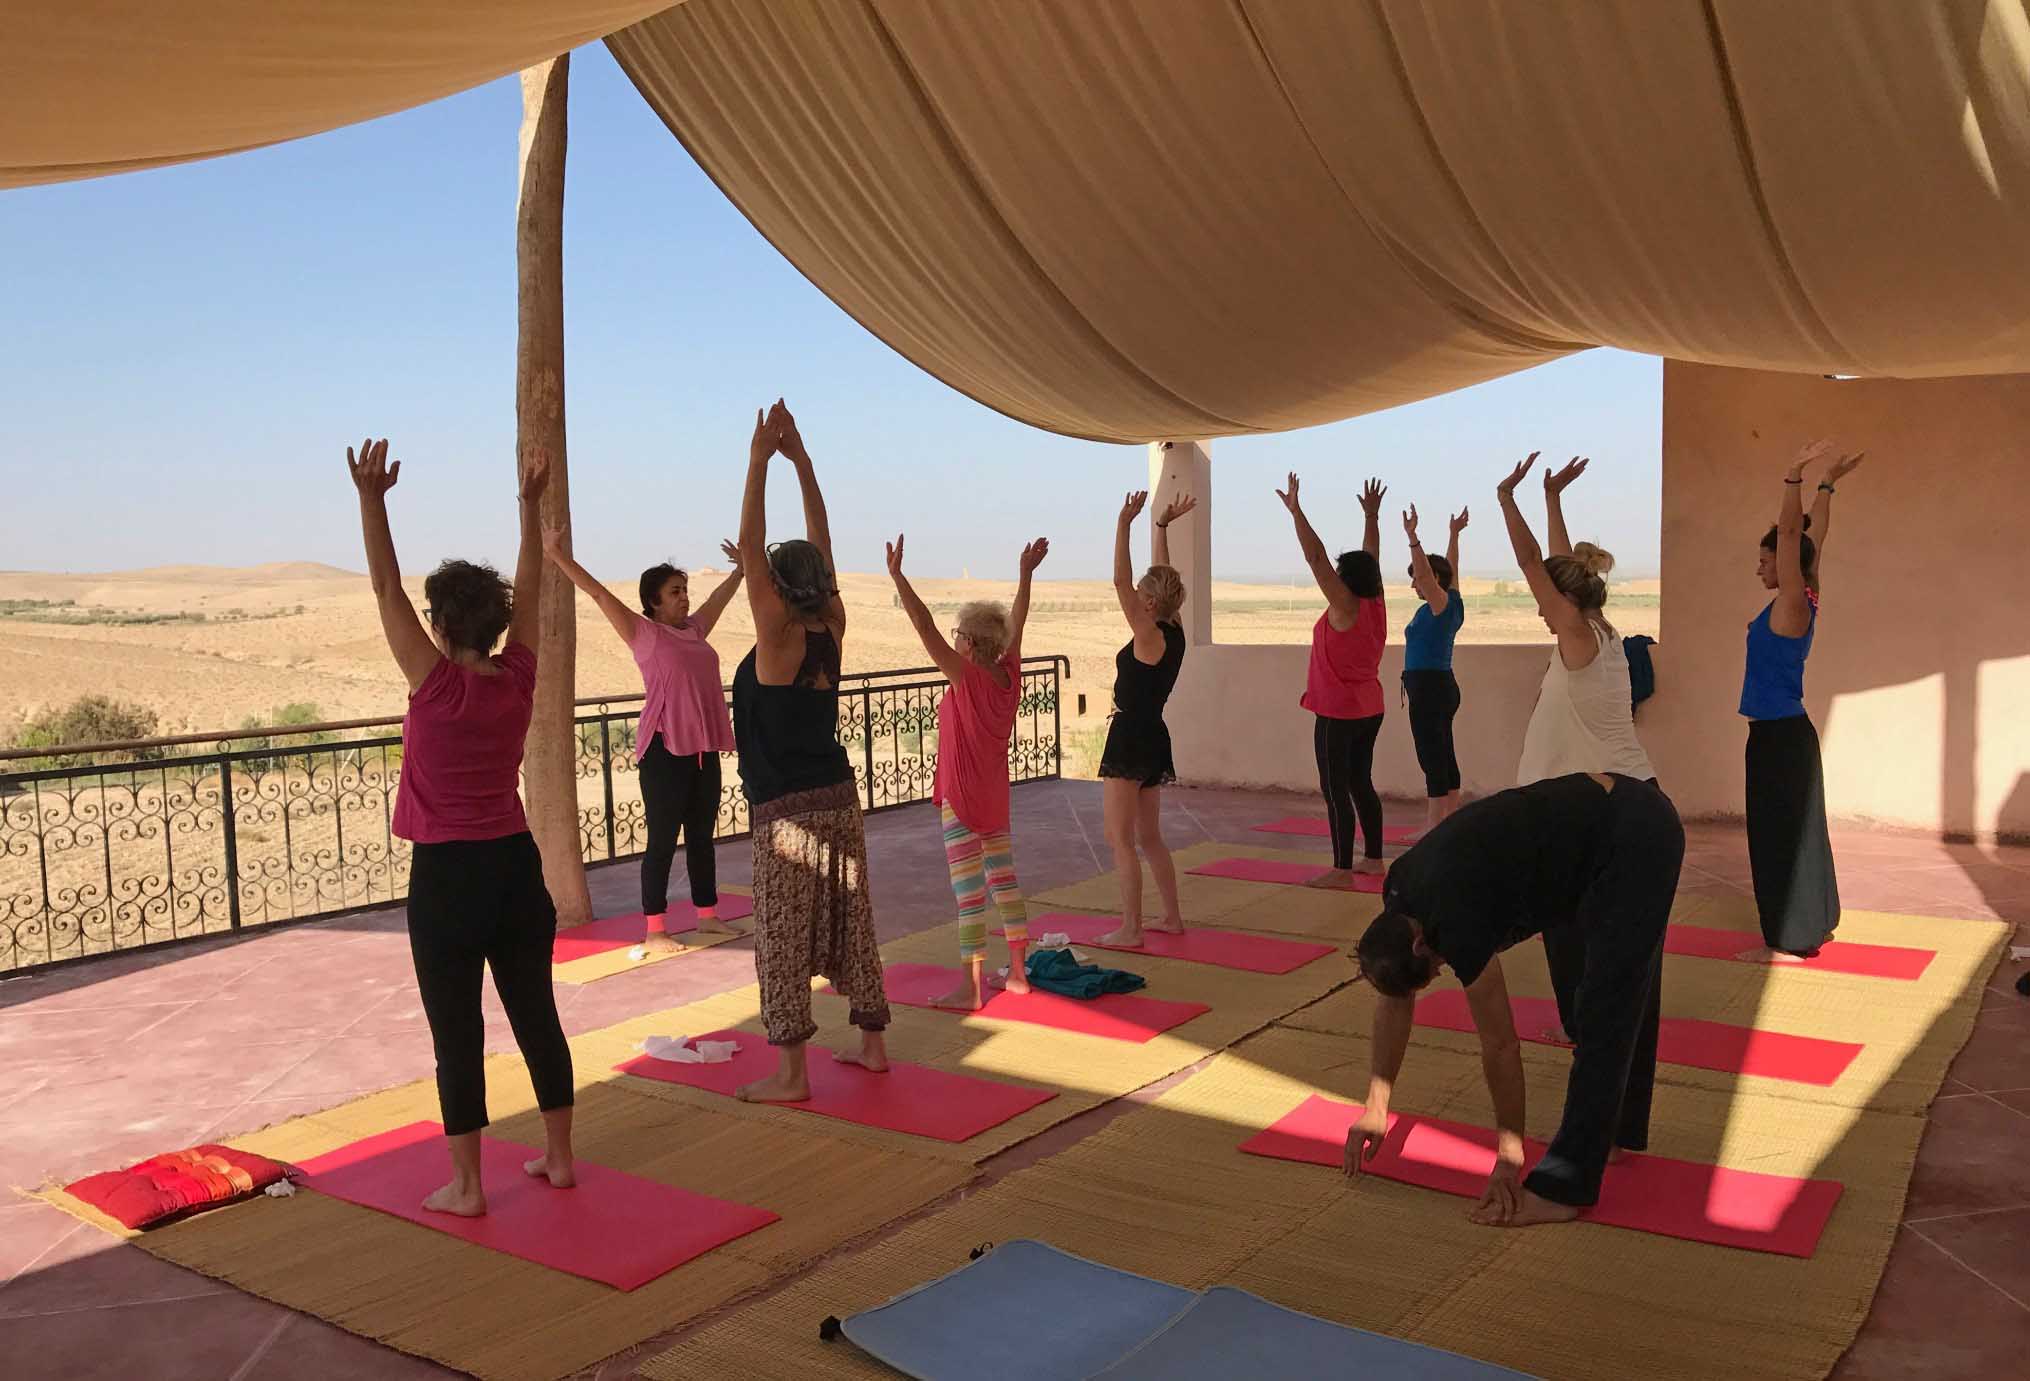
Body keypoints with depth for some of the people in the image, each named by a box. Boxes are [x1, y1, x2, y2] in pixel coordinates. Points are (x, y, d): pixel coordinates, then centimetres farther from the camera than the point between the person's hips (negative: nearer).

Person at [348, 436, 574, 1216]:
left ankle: (466, 1186, 11)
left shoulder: (437, 685, -13)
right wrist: (530, 506, 15)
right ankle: (559, 1158, 23)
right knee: (537, 1017, 13)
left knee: (457, 1034, 3)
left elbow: (385, 590, -11)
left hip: (448, 878, -5)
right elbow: (529, 591, 10)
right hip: (517, 867, 5)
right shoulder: (519, 681, -2)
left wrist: (372, 499, -10)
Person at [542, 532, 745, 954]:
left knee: (702, 834, 14)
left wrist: (742, 567, 41)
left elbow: (720, 596, 30)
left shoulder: (695, 629, 14)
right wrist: (558, 556, -15)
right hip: (665, 749, -7)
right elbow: (599, 594, -10)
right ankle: (654, 931, 4)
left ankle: (707, 914, 25)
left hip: (704, 748, 7)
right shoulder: (644, 633, -3)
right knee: (662, 839, -2)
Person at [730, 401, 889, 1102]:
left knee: (784, 938, 0)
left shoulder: (780, 636, -14)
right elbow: (821, 546, 8)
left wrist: (760, 460, -14)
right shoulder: (831, 629, 1)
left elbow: (751, 546, -17)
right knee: (851, 922, 15)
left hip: (788, 811, -7)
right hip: (839, 798, 7)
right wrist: (801, 461, 7)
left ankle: (791, 1072, 4)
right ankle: (872, 1043, 24)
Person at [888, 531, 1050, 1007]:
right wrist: (1026, 573, 23)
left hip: (961, 799, -7)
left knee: (969, 890, -4)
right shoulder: (1009, 674, -2)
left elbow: (925, 626, -24)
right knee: (1005, 879, 15)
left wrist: (897, 574, -25)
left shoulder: (966, 678, -19)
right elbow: (1017, 623, 13)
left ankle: (971, 987, 1)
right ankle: (1018, 972, 23)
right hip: (996, 798, 7)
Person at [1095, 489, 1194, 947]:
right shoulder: (1174, 632, 4)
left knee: (1120, 839, -3)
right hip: (1153, 739, 9)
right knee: (1149, 837, 18)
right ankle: (1172, 917, 23)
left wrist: (1124, 523, -23)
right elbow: (1162, 576, 14)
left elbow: (1121, 581, -24)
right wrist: (1161, 527, 17)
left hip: (1130, 740, -9)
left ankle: (1130, 929, 0)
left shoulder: (1149, 636, -17)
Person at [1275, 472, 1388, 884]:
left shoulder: (1345, 608, -16)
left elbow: (1315, 557, -19)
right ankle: (1372, 857, 22)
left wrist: (1295, 510, -18)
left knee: (1335, 789, -6)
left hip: (1338, 713, -9)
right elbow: (1370, 558, 17)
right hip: (1369, 709, 9)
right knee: (1361, 783, 16)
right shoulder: (1375, 605, 4)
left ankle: (1342, 869, -6)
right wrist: (1372, 515, 22)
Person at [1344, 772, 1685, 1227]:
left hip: (1637, 839, -9)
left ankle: (1563, 1188, -4)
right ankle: (1620, 1131, 37)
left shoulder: (1458, 926, -26)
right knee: (1625, 997, 21)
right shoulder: (1400, 894, -1)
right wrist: (1376, 1108, 12)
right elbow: (1394, 1001, 10)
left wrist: (1510, 1156, -4)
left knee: (1604, 1012, -8)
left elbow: (1500, 1045, -15)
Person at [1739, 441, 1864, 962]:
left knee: (1779, 837, -5)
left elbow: (1791, 534, -24)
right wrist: (1828, 483, 21)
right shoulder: (1803, 601, 8)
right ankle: (1808, 929, 23)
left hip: (1779, 737, -10)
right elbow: (1814, 537, 18)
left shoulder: (1792, 604, -14)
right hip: (1789, 733, 10)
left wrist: (1795, 475, -29)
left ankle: (1788, 944, 0)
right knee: (1798, 833, 15)